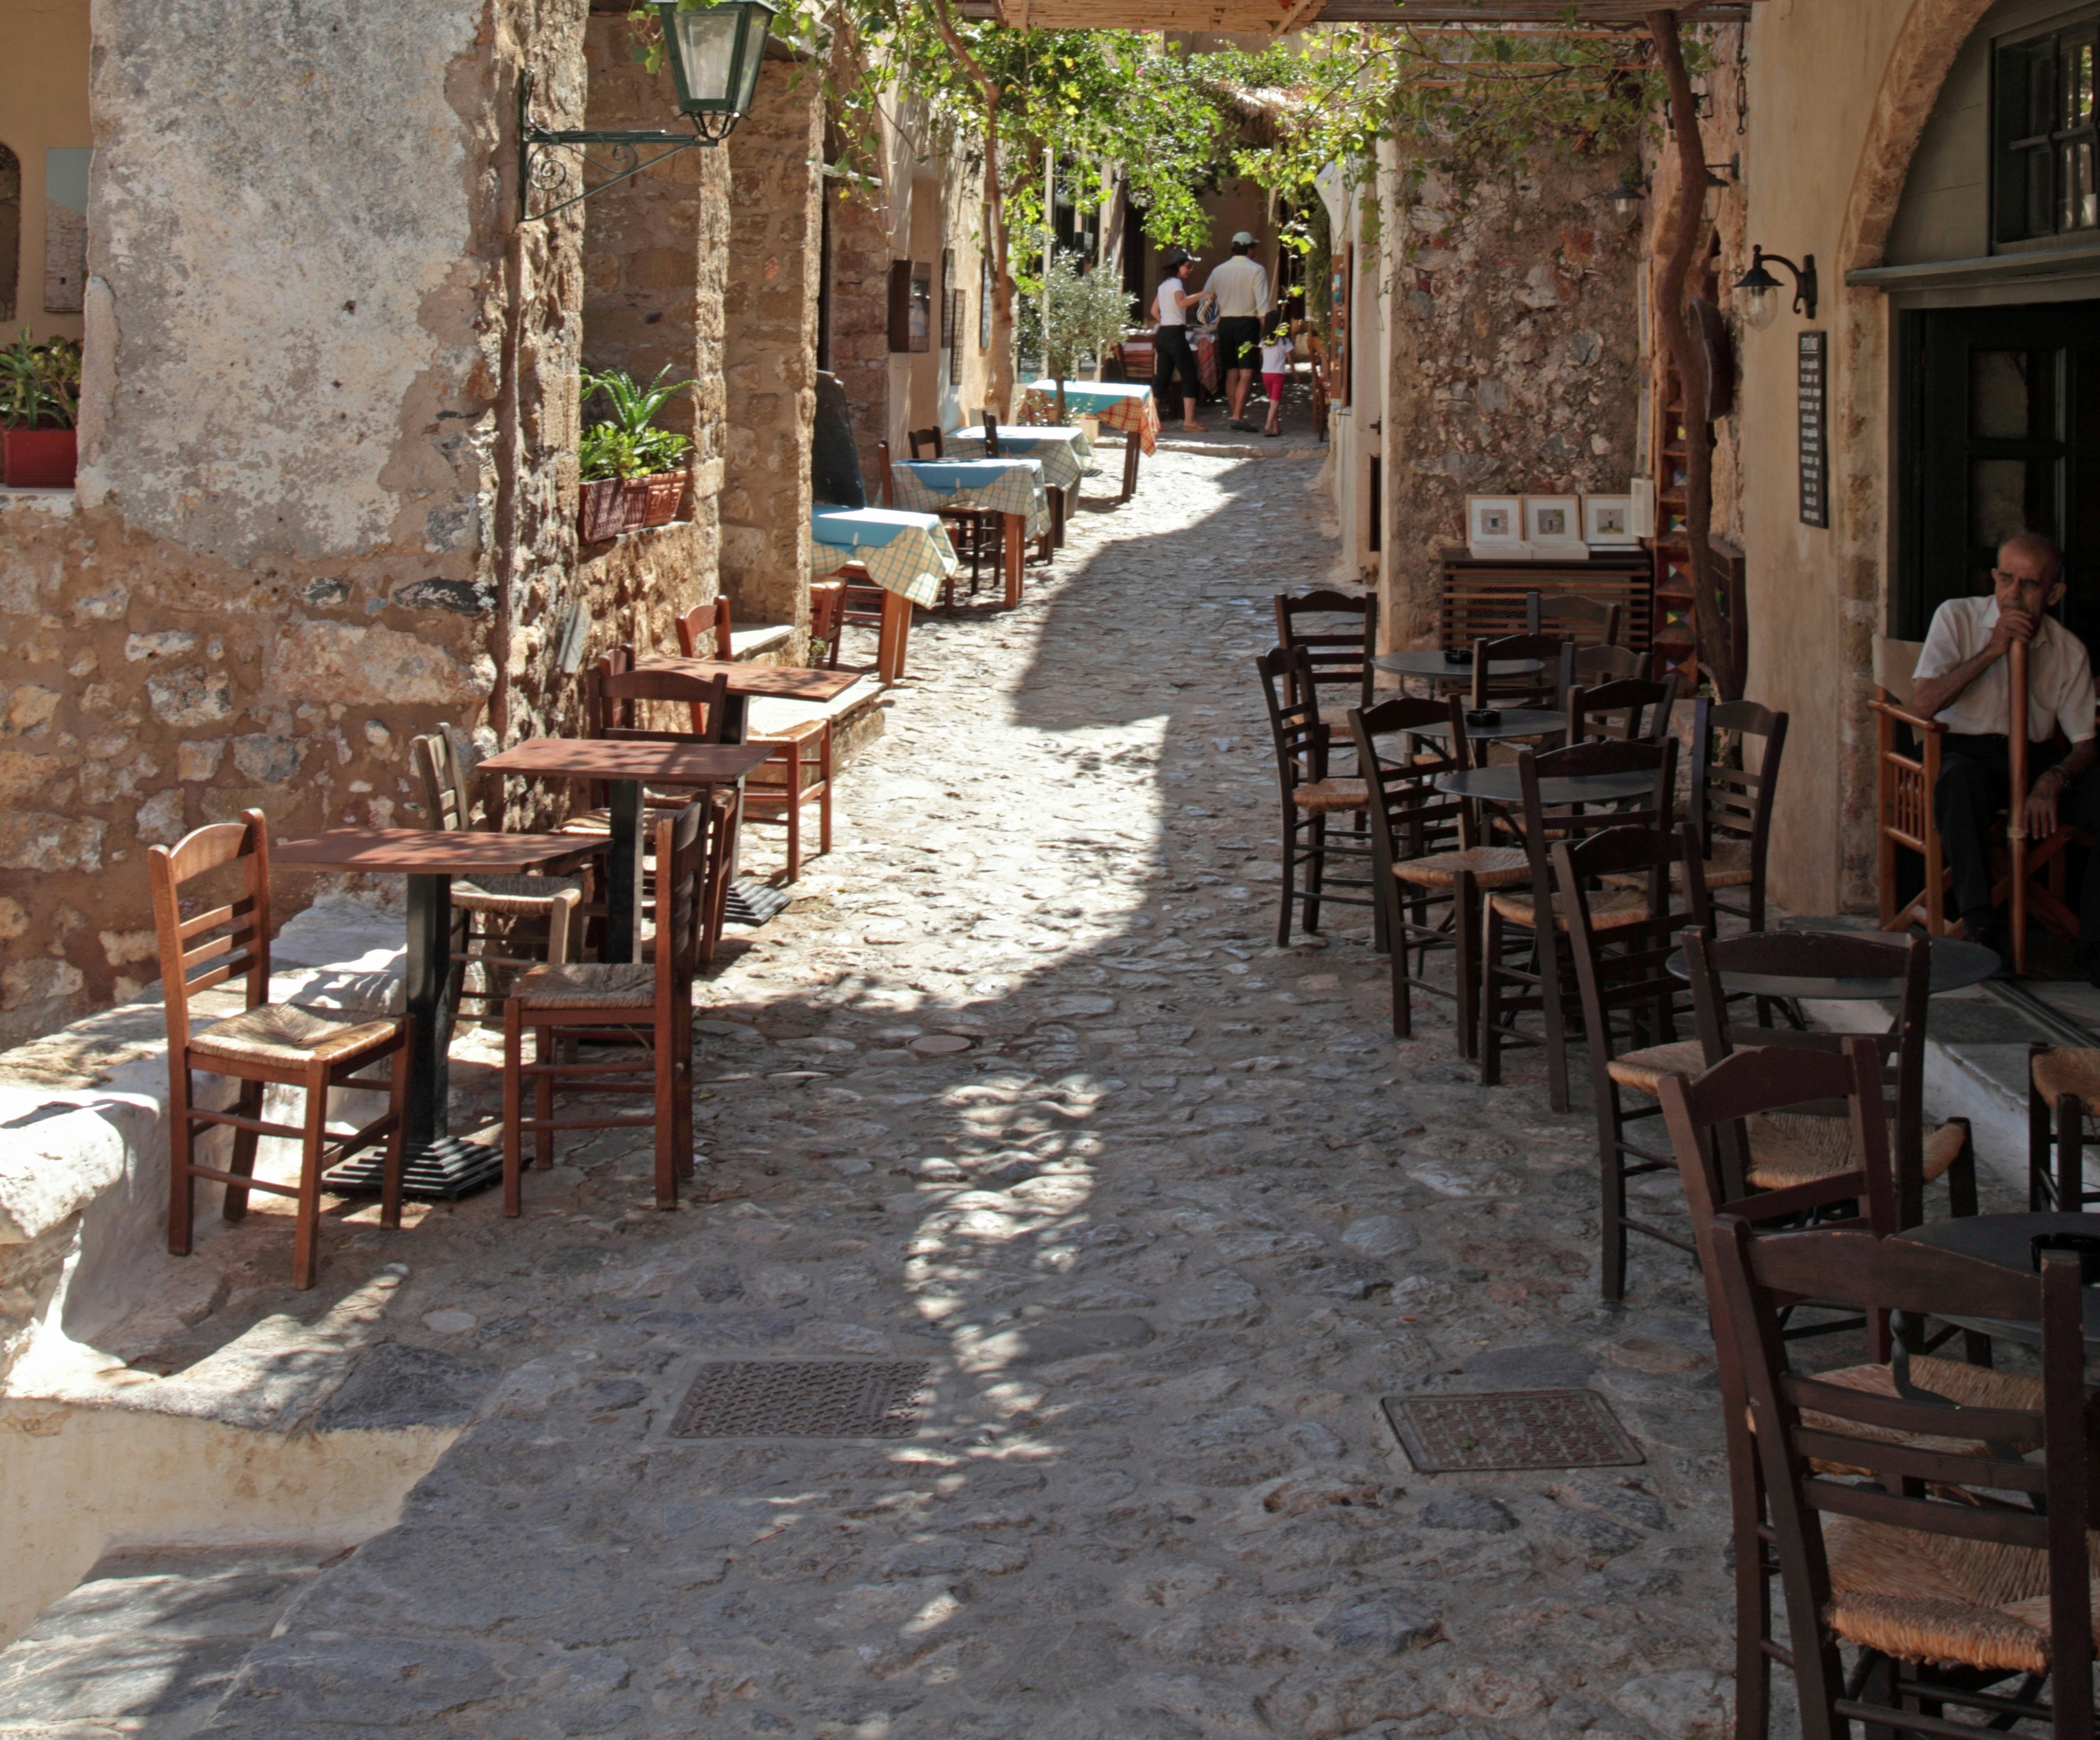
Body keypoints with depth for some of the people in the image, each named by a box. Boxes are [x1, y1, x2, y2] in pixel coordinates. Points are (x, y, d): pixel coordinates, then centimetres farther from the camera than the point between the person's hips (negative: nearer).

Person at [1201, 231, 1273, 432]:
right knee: (1246, 373, -7)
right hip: (1247, 322, -5)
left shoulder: (1219, 270, 9)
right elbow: (1263, 302, -11)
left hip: (1225, 323, 5)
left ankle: (1237, 416, 12)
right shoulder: (1256, 270, -5)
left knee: (1231, 372, 10)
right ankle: (1238, 416, -18)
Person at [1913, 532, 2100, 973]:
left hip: (2037, 756, 3)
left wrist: (2053, 779, -19)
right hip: (1964, 750, -3)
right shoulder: (1957, 618, 0)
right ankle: (1980, 926, -38)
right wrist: (1992, 651, -18)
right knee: (1960, 776, -40)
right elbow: (1924, 702, -12)